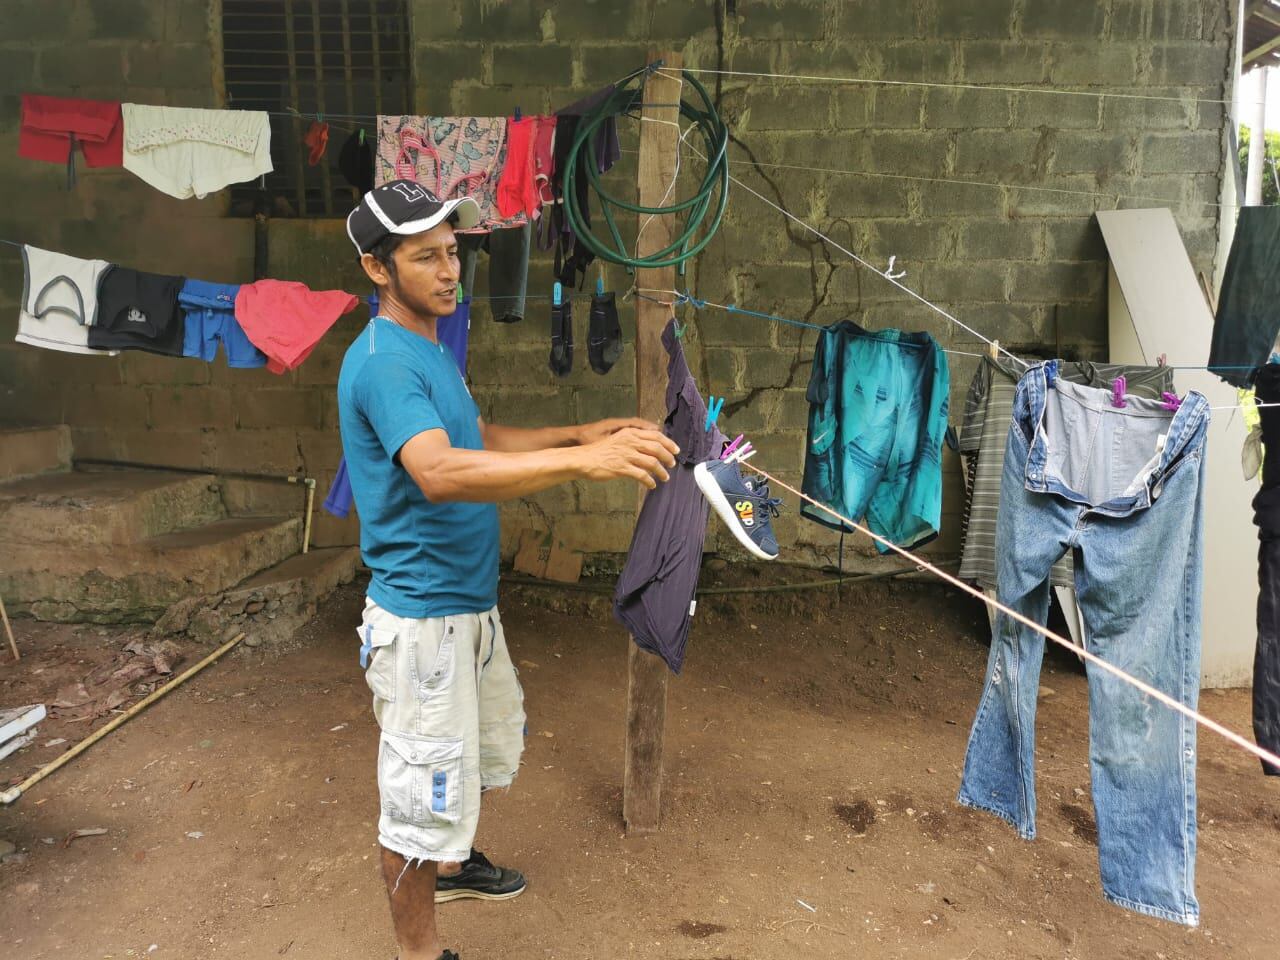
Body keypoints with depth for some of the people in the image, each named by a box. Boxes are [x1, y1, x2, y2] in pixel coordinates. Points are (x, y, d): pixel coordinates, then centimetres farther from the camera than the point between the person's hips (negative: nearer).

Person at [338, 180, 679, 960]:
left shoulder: (431, 349, 10)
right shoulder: (383, 361, -22)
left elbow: (482, 441, 17)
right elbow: (440, 473, -38)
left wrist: (582, 433, 6)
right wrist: (580, 461, -44)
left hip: (471, 601, 10)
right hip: (421, 615, -10)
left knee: (489, 747, 27)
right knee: (423, 794, 5)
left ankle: (452, 865, 51)